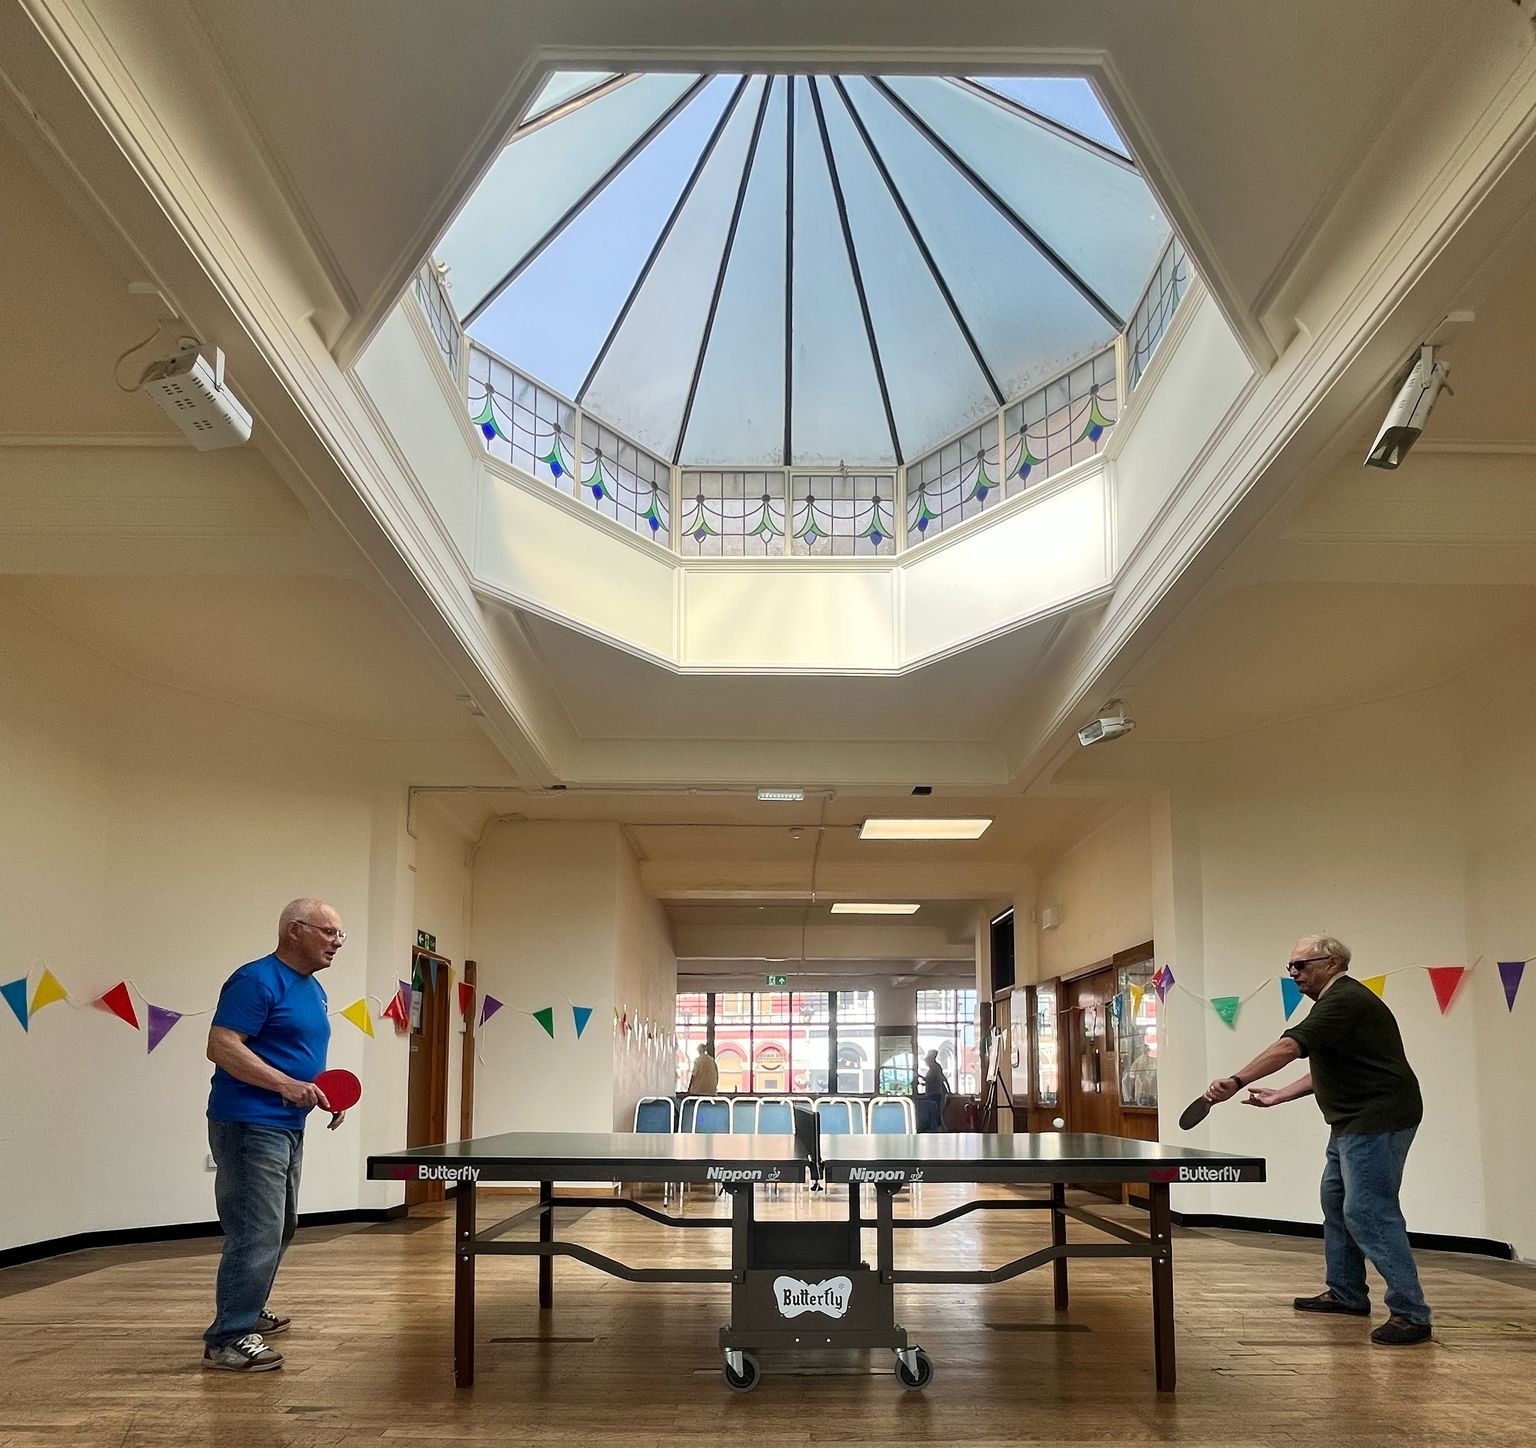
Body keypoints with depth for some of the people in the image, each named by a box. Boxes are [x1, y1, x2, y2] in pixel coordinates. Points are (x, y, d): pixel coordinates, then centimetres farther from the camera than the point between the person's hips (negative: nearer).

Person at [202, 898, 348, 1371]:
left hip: (289, 1128, 10)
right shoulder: (257, 981, -15)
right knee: (256, 1234, -12)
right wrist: (285, 1084, -28)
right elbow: (221, 1046, -22)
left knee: (280, 1228, 20)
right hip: (249, 1125, -10)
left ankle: (248, 1311, 35)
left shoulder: (313, 990, 15)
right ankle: (227, 1340, -7)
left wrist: (323, 1093, 8)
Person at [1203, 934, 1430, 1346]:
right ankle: (1346, 1293, 28)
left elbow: (1290, 1047, -28)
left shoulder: (1344, 1000, -17)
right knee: (1336, 1202, 17)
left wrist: (1237, 1081, -33)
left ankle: (1410, 1313, -9)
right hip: (1353, 1122, 11)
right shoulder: (1338, 1002, 17)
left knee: (1368, 1211, -12)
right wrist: (1279, 1095, 16)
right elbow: (1328, 1071, 23)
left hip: (1377, 1121, -11)